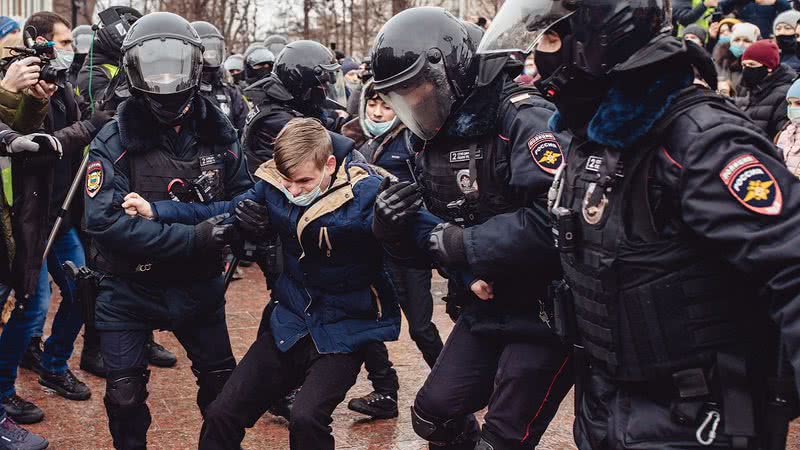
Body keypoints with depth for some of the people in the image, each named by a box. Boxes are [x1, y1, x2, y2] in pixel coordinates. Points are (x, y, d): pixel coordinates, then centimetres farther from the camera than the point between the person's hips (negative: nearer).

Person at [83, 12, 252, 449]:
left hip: (199, 285, 3)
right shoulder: (114, 141, -15)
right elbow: (105, 220, -25)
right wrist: (191, 238, -34)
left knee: (221, 383, 15)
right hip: (129, 291, -3)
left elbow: (243, 193, 3)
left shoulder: (216, 132, -4)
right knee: (125, 396, 6)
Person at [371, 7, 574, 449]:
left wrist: (460, 243, -26)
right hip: (485, 308, 8)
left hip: (546, 310, -8)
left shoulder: (521, 117, -20)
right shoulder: (432, 138, 6)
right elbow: (430, 232, 11)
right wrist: (392, 226, -12)